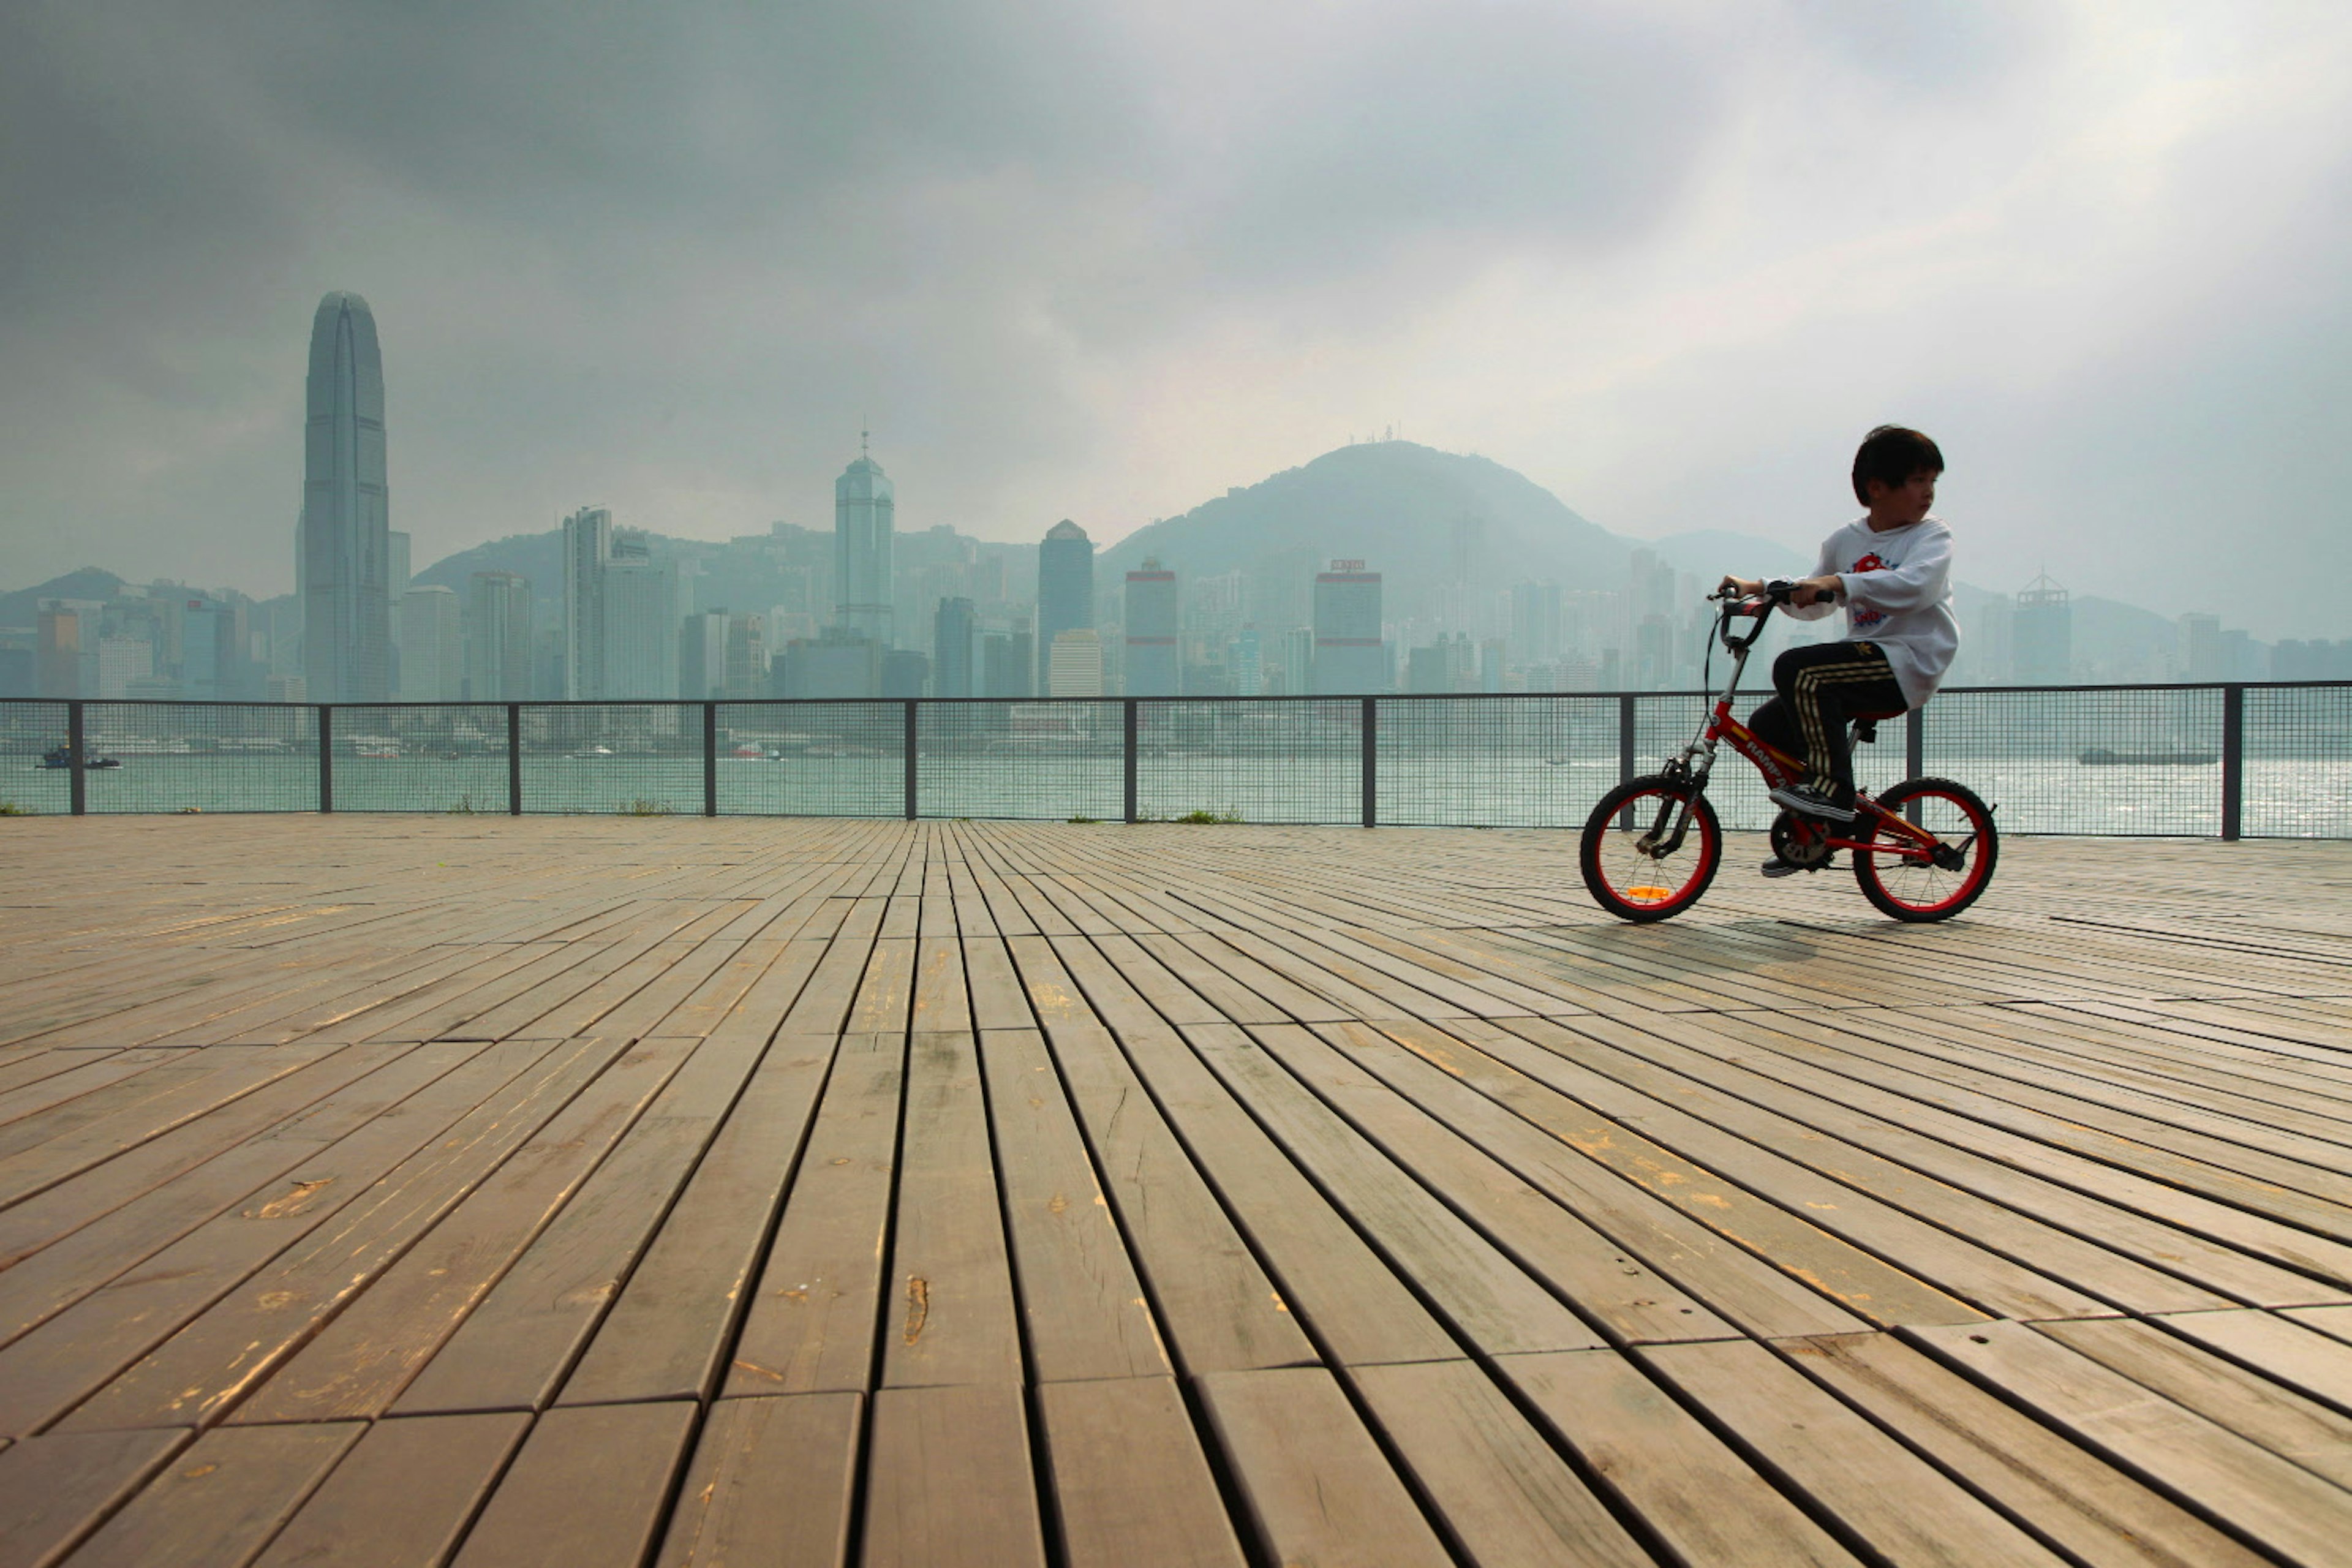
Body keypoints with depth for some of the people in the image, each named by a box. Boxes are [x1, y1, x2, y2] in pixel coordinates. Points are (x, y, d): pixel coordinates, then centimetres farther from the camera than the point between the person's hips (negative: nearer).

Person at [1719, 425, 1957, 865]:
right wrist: (1760, 588, 11)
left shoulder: (1932, 537, -3)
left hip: (1908, 663, -7)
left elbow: (1914, 585, -26)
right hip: (1866, 663, 7)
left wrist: (1840, 583, -35)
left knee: (1796, 668, -28)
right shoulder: (1845, 541, 13)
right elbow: (1811, 602, 25)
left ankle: (1833, 790, -23)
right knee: (1767, 725, -4)